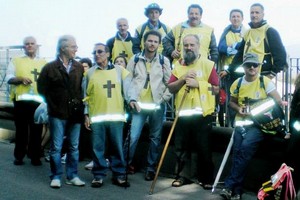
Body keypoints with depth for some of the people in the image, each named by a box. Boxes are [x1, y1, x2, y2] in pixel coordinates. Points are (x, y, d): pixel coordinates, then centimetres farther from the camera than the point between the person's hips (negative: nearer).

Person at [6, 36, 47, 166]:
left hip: (38, 100, 1)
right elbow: (9, 78, 1)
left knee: (36, 130, 3)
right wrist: (21, 79, -15)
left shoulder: (43, 63, 15)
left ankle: (35, 157, 12)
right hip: (21, 100, -1)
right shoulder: (16, 61, 10)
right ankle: (19, 156, 14)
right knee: (21, 129, 4)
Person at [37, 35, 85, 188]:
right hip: (57, 114, -3)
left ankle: (72, 176, 19)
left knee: (74, 147, 9)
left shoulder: (79, 68, 6)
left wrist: (79, 103, 1)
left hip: (75, 113, 3)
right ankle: (56, 177, 14)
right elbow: (42, 89, 3)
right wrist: (53, 104, 3)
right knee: (56, 147, 3)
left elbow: (83, 88, 10)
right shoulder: (50, 68, -2)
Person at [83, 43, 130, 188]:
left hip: (116, 116, 0)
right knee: (97, 148, 4)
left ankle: (119, 175, 16)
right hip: (96, 117, 0)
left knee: (117, 147, 6)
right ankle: (98, 175, 15)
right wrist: (86, 114, 4)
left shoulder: (119, 70, 6)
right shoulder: (90, 73, 8)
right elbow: (86, 95, 8)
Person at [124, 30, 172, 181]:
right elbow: (127, 81, 3)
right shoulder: (135, 59, 5)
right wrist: (131, 99, -8)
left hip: (157, 105, 1)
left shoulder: (164, 60, 6)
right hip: (139, 104, -1)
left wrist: (164, 99, -5)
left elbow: (169, 83, 6)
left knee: (155, 138, 7)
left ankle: (151, 167, 19)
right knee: (133, 136, -7)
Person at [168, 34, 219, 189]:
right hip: (182, 114, 3)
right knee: (181, 147, 10)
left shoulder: (208, 64, -1)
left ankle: (206, 178, 18)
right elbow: (171, 88, 4)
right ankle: (182, 176, 23)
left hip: (202, 114, -3)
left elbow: (216, 89, -5)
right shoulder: (178, 65, 9)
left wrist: (198, 83, -15)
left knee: (203, 148, 6)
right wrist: (183, 79, -12)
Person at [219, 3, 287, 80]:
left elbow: (280, 53, -11)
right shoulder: (248, 33, 17)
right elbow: (240, 54, 21)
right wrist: (229, 70, 17)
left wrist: (273, 73, -15)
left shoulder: (270, 31, -5)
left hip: (264, 76, -7)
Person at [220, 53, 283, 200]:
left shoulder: (265, 81, -2)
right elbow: (232, 102, 20)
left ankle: (229, 185, -19)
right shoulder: (237, 83, 8)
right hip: (241, 122, 3)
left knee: (246, 146, -28)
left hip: (259, 123, -3)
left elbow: (278, 101, -4)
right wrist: (238, 109, -1)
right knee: (237, 151, -18)